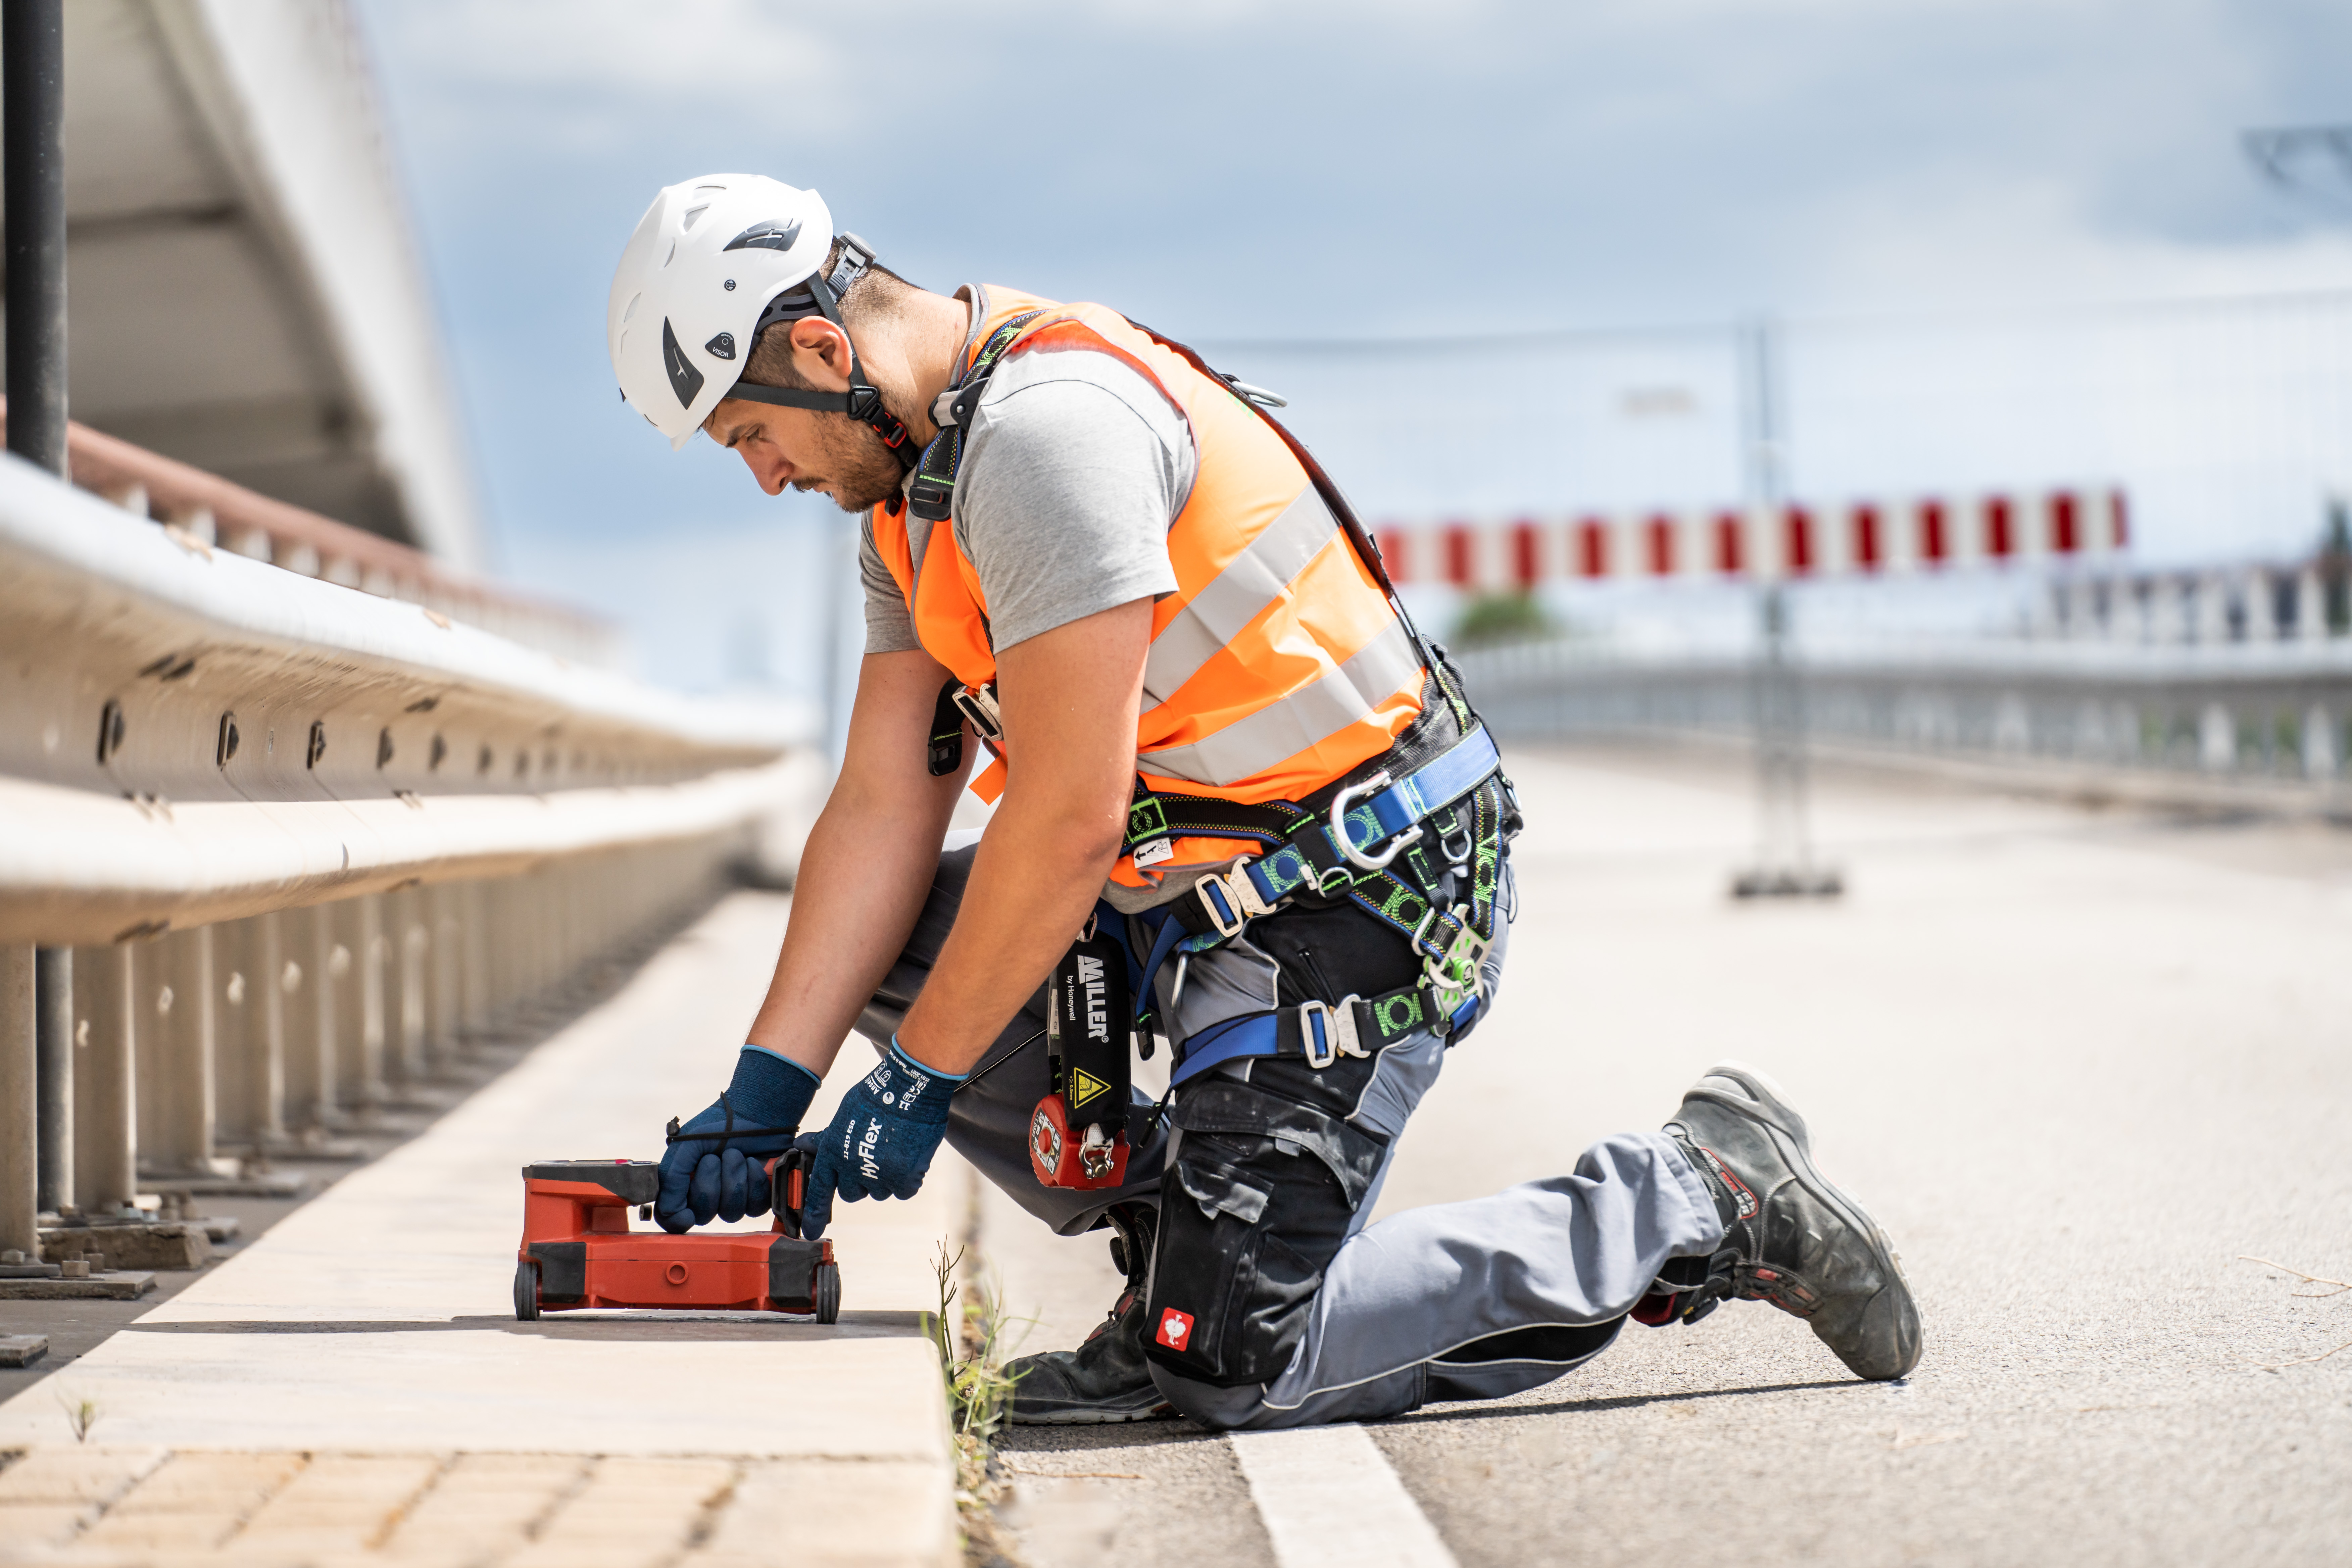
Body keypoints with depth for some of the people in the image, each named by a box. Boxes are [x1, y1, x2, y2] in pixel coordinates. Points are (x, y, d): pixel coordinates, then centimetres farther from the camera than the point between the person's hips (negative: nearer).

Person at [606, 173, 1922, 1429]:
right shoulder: (921, 477, 11)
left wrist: (920, 1076, -14)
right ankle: (1188, 1255, 7)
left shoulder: (1049, 426, -21)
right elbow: (886, 807, 8)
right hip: (1199, 888, 10)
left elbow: (1072, 816, -23)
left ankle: (1699, 1200, -2)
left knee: (1234, 1370, -13)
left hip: (1350, 906, -10)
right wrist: (763, 1094, 1)